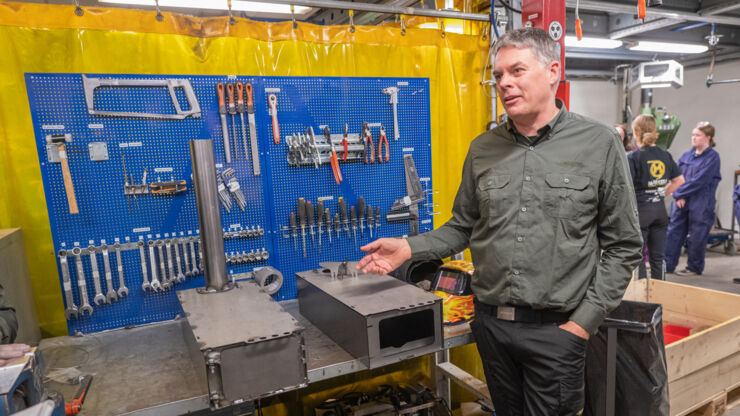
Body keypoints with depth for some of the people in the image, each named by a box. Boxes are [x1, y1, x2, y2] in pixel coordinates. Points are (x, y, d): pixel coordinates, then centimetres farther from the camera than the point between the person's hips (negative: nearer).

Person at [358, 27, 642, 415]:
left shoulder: (600, 144, -7)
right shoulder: (482, 149, 2)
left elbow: (622, 246, -4)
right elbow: (463, 227, 8)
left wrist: (585, 320, -9)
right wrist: (409, 247, -6)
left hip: (556, 327, -3)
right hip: (490, 322, 4)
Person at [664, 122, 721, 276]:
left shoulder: (712, 157, -7)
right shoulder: (687, 155, 10)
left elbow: (699, 181, -15)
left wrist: (680, 193, -11)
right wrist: (678, 196, -7)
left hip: (701, 204, -6)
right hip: (682, 202, 6)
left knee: (696, 237, 3)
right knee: (673, 232, 6)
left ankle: (694, 268, 18)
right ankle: (667, 265, 13)